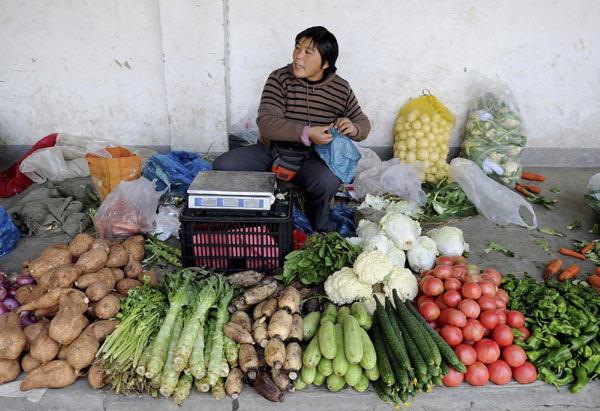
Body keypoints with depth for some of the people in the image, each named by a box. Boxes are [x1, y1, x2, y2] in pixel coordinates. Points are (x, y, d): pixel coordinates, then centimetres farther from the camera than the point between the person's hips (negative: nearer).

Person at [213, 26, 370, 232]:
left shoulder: (341, 89, 1)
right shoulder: (280, 78, -6)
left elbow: (364, 124, 12)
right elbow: (266, 122, -17)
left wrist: (353, 128, -16)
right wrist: (307, 133, -32)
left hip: (312, 159, -1)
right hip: (271, 151, 1)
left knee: (328, 180, -36)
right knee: (222, 165, -20)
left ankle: (320, 230, -2)